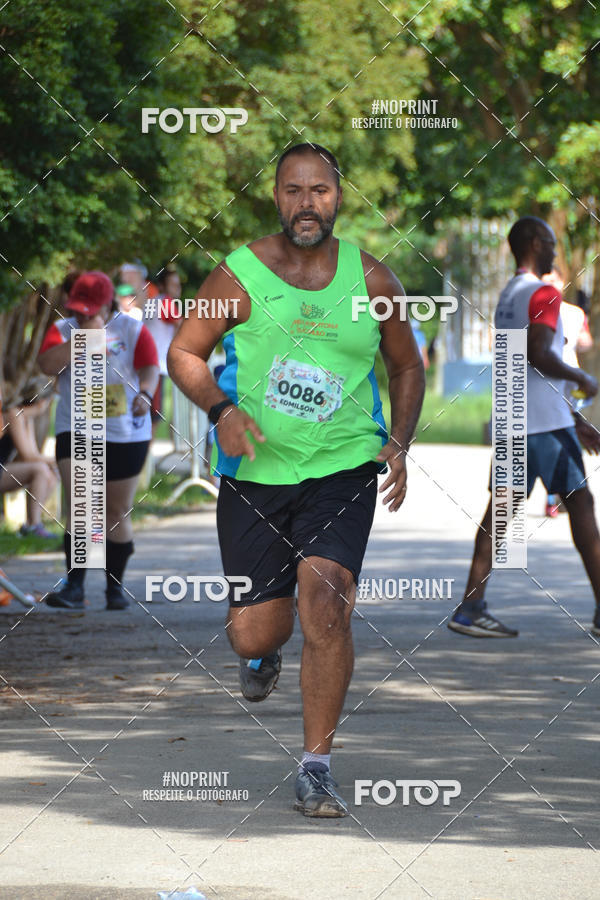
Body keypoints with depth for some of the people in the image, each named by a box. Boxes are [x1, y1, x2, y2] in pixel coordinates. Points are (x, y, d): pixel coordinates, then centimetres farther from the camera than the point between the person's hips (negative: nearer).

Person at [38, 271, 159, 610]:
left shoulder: (133, 330, 2)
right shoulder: (64, 330, 4)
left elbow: (150, 368, -8)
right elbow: (48, 364, -12)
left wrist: (144, 394, -29)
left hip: (125, 435, 0)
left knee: (118, 513, 8)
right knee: (79, 507, -13)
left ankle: (115, 586, 21)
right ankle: (74, 587, -17)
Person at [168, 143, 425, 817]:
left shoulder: (371, 280, 1)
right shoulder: (240, 275, -4)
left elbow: (407, 365, 15)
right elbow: (184, 354, 3)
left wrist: (399, 443, 1)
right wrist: (221, 410, -15)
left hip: (344, 467, 0)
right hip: (255, 473, 0)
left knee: (326, 605, -19)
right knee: (254, 634, 2)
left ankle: (316, 769, -8)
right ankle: (264, 653, 44)